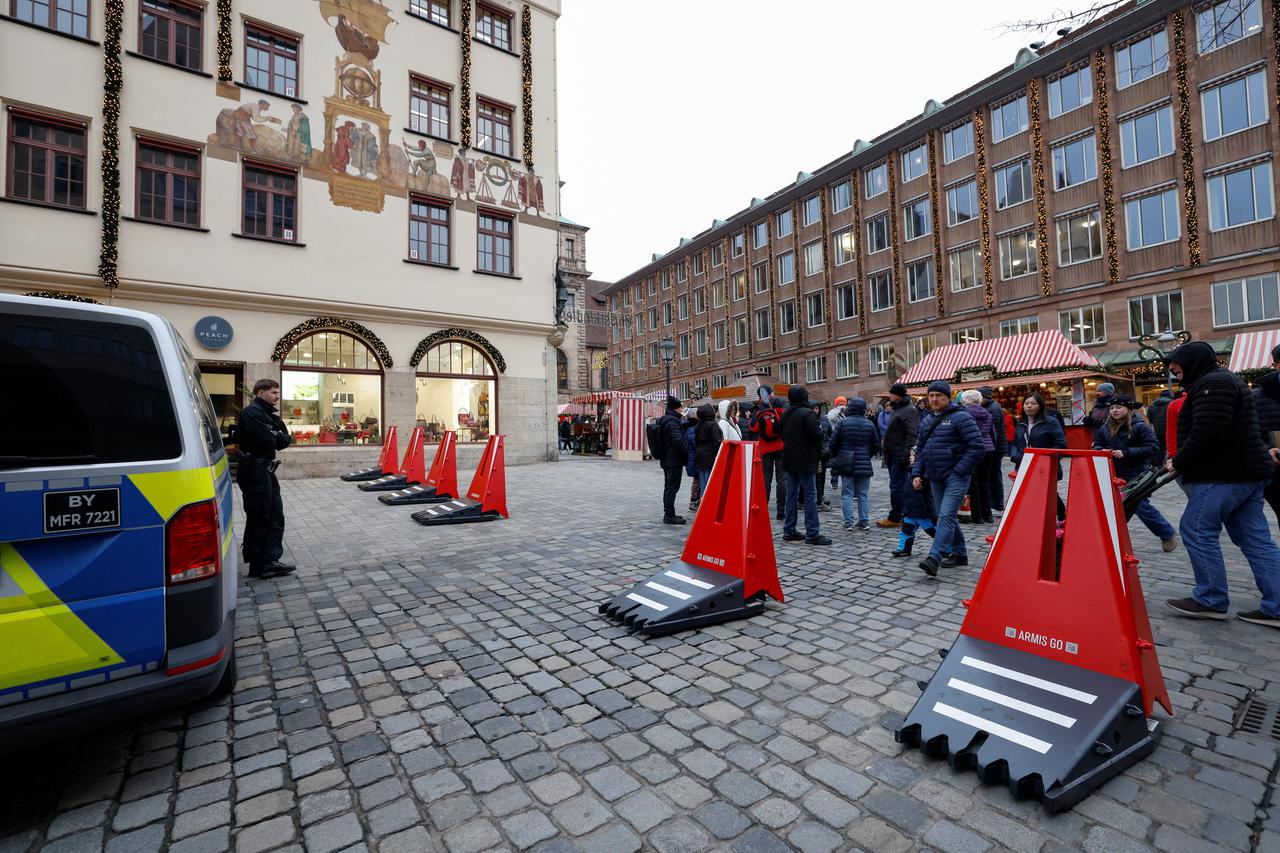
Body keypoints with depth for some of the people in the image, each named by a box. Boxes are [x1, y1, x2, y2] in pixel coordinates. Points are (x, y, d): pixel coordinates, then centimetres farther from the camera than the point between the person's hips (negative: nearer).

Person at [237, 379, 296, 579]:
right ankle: (258, 566, 7)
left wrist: (279, 437, -8)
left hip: (265, 471, 10)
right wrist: (282, 437, -2)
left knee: (275, 516, 10)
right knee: (259, 519, -2)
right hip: (254, 471, -10)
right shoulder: (252, 412, -12)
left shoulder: (267, 412, 18)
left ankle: (270, 562, 16)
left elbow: (285, 438, 13)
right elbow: (268, 441, -22)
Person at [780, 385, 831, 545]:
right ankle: (812, 533, -2)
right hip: (805, 461, -8)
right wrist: (821, 430, 0)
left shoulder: (785, 414, 10)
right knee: (810, 496, -3)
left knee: (792, 495, 11)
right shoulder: (807, 413, -16)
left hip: (790, 460, 8)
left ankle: (789, 531, 15)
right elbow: (817, 435, -20)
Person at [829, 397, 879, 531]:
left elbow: (833, 443, -6)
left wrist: (835, 457, 11)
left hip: (846, 463, -2)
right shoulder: (870, 424, 1)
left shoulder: (842, 423, -8)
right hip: (864, 464, 2)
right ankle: (864, 521, 12)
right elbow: (876, 445, 7)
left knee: (847, 494, 3)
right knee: (863, 494, 10)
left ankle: (848, 522, 2)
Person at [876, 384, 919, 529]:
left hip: (900, 455, -10)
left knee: (897, 487, -7)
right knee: (897, 486, 14)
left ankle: (895, 518, -2)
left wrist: (907, 454, -26)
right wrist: (886, 452, 22)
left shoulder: (909, 411, -12)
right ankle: (903, 514, 23)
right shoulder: (896, 410, 19)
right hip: (892, 454, 10)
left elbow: (912, 435, -20)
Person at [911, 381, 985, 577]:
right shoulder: (926, 421, 13)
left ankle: (934, 559, -21)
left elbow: (977, 447, -14)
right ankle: (959, 554, 30)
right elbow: (920, 449, 18)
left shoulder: (960, 417, -9)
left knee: (946, 515, -15)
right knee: (947, 516, 15)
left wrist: (959, 470, -16)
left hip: (955, 476, -8)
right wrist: (917, 474, 7)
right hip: (935, 478, 8)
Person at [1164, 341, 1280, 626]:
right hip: (1247, 473, 11)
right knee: (1255, 538, 10)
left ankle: (1211, 600, 2)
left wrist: (1179, 463, -12)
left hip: (1224, 475, -11)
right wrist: (1181, 461, 12)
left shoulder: (1212, 383, -13)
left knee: (1196, 530, -5)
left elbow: (1207, 432, -24)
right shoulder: (1222, 380, 22)